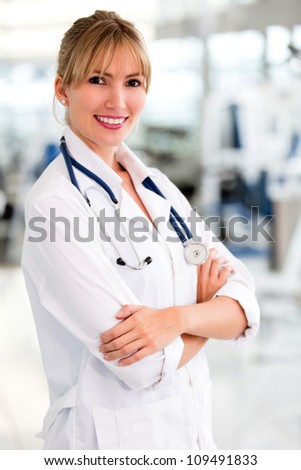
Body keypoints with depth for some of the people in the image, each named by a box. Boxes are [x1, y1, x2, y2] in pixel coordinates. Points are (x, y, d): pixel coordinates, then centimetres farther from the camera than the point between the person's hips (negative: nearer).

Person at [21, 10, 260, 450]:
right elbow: (145, 366, -24)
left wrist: (177, 318, -23)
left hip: (193, 425, 6)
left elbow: (244, 306, -4)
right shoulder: (53, 203, -19)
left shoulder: (157, 185, 2)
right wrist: (205, 304, -7)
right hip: (112, 434, -6)